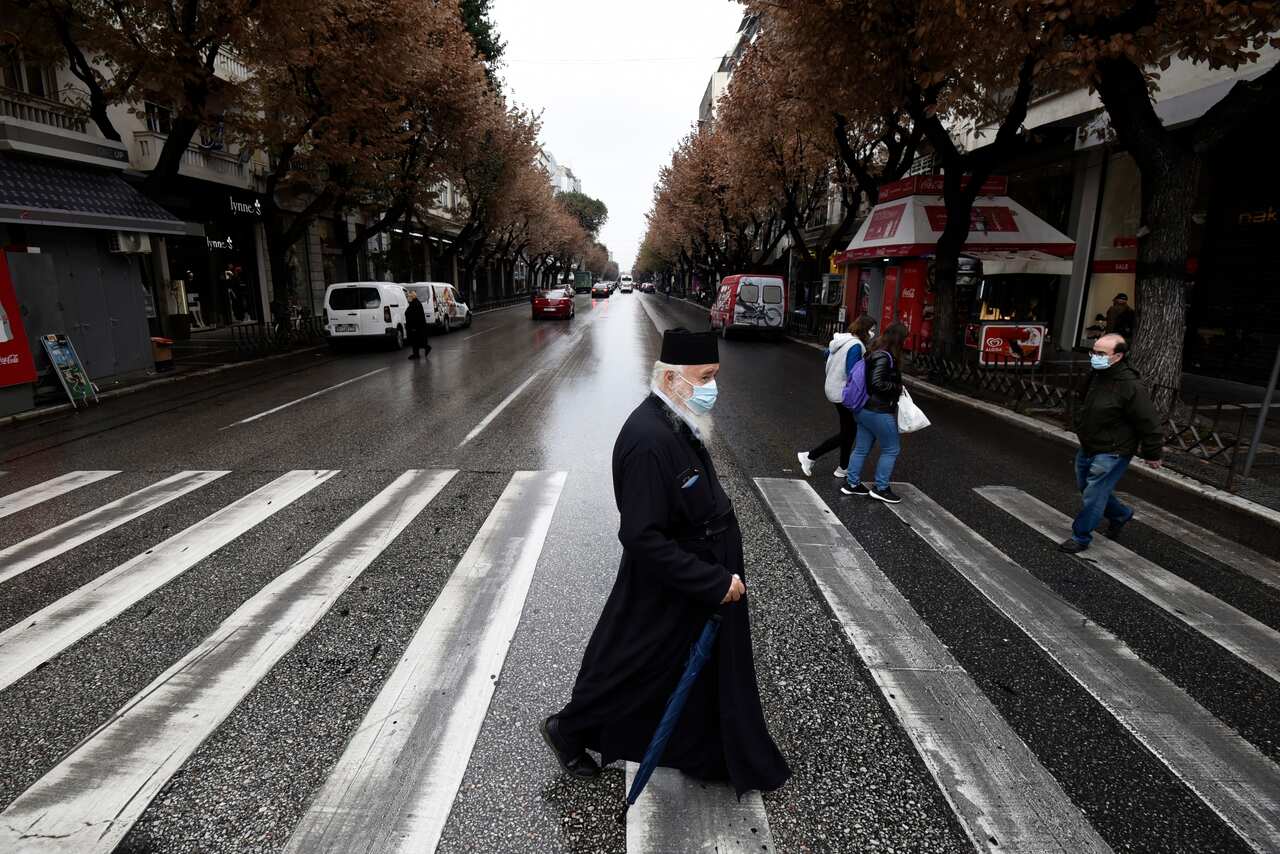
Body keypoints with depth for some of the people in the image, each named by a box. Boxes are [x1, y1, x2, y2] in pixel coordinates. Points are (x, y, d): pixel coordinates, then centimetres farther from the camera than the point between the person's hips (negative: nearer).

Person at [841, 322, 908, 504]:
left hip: (865, 409, 10)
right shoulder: (884, 357, -20)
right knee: (891, 449, 4)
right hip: (879, 412, -10)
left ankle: (852, 484, 24)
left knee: (862, 448, 15)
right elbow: (878, 384, -27)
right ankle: (880, 488, 11)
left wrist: (896, 387, 12)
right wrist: (897, 388, -12)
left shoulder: (874, 352, 9)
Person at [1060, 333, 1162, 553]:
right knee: (1084, 487, 22)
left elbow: (1149, 423, -18)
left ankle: (1081, 537, 10)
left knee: (1093, 495, -4)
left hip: (1112, 453, -9)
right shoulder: (1096, 376, 1)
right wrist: (1080, 427, 25)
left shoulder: (1131, 386, -25)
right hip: (1088, 447, 9)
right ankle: (1120, 514, 44)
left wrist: (1152, 454, -10)